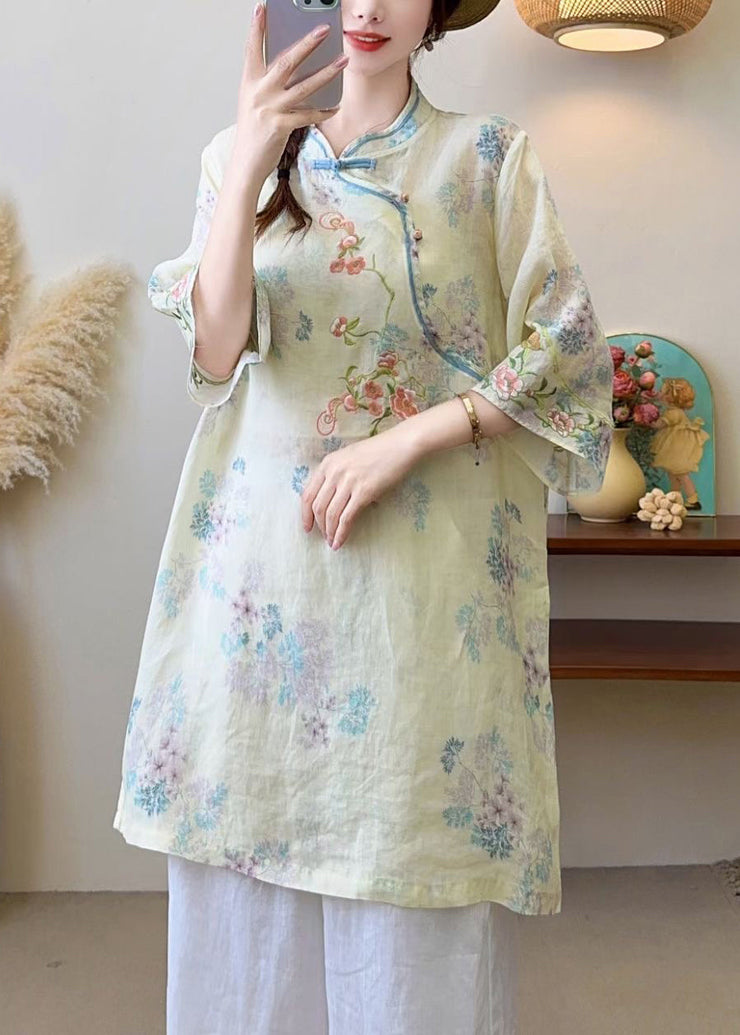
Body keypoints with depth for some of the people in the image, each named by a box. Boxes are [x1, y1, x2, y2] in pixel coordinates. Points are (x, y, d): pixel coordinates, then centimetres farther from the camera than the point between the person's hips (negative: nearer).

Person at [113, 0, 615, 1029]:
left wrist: (405, 440, -11)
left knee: (414, 875, 1)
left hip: (427, 561, -1)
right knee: (250, 832, 6)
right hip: (263, 548, 2)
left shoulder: (488, 154, 6)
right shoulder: (240, 153, 11)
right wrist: (251, 163, -15)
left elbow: (564, 354, 1)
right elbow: (216, 354, -3)